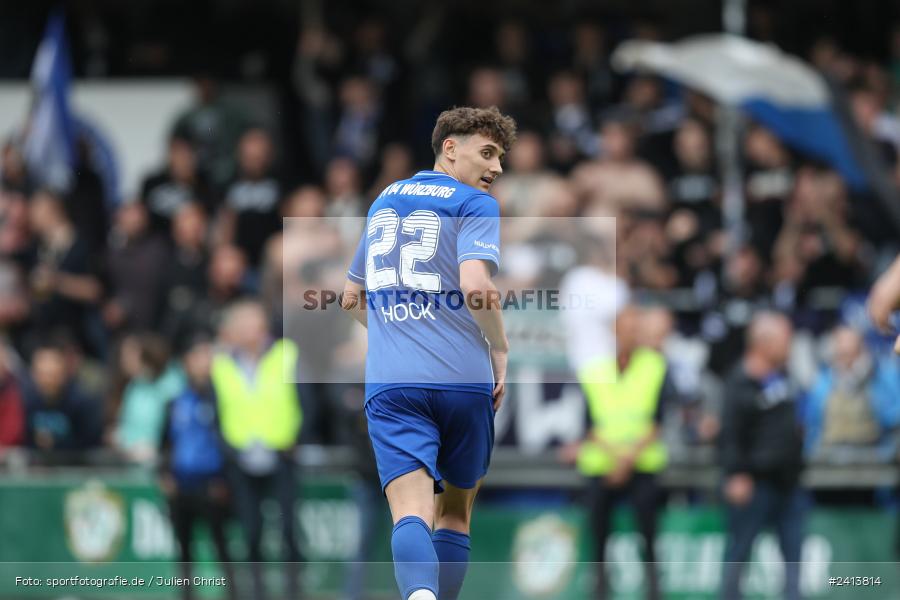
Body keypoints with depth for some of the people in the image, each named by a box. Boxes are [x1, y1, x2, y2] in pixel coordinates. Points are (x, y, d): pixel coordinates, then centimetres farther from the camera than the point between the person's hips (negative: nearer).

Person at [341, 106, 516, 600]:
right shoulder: (475, 205, 2)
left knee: (411, 512, -13)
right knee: (455, 511, 16)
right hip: (464, 380, -2)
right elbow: (476, 286, -15)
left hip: (390, 382, 2)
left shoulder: (384, 201, 21)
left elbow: (352, 297, 30)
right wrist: (501, 352, -1)